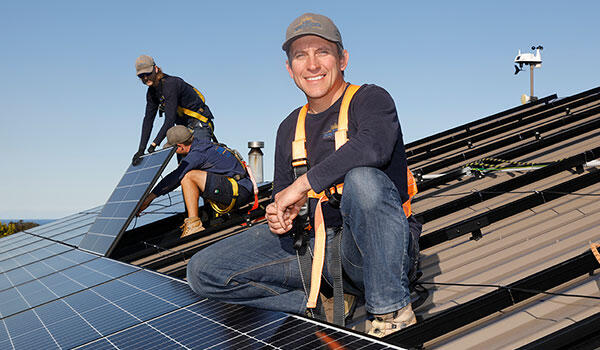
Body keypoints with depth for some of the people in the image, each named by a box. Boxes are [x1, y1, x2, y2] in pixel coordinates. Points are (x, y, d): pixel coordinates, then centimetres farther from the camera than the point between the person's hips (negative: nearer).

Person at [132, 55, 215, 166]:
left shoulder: (170, 84, -23)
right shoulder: (152, 92, 4)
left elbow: (170, 119, -28)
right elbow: (148, 119, 4)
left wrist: (155, 143, -25)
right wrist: (141, 149, -3)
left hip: (199, 126, -9)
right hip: (183, 127, 9)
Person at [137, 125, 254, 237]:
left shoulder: (198, 153, -14)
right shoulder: (203, 144, 13)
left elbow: (175, 177, -16)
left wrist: (150, 197, -11)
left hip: (239, 191, -10)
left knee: (188, 176, -19)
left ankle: (194, 225, -21)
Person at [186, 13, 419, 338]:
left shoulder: (370, 99, -5)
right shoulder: (290, 128, 16)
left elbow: (373, 146, -30)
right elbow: (282, 196, 25)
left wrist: (302, 185, -24)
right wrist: (279, 215, 0)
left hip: (376, 247, -5)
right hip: (316, 245, 6)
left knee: (363, 178, -39)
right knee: (203, 270, -5)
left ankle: (391, 308, -21)